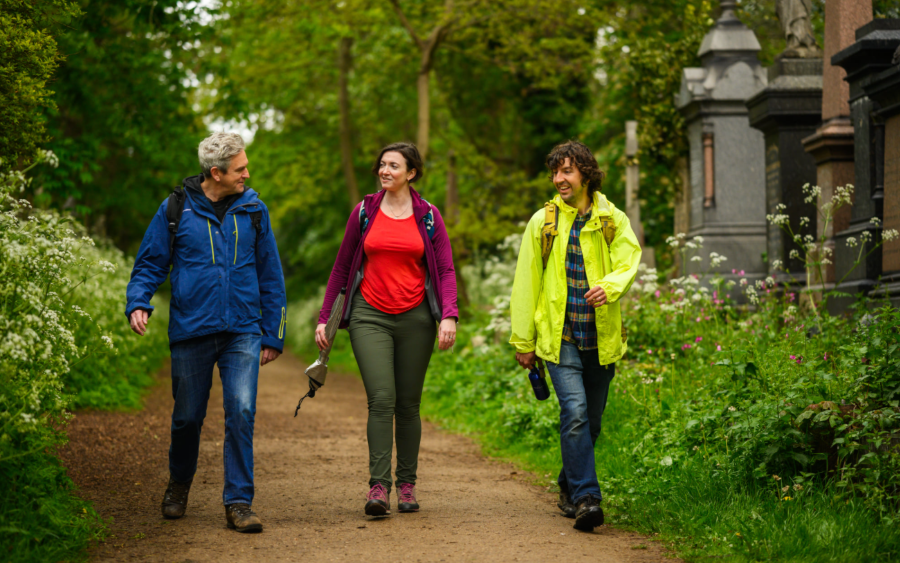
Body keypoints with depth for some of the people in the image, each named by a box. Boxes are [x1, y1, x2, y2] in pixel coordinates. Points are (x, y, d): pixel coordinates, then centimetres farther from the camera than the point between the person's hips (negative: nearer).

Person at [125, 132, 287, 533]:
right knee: (187, 417, 9)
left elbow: (270, 274, 11)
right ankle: (179, 485, 36)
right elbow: (150, 263, 6)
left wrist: (273, 334, 9)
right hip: (191, 331, -1)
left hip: (242, 333, 1)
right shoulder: (176, 210, 0)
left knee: (241, 412, -13)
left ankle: (238, 503, -6)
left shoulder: (253, 210, 6)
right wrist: (138, 303, -12)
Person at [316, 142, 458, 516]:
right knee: (382, 400, -14)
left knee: (408, 404, 5)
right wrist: (324, 318, 8)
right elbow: (342, 268, 12)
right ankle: (378, 486, -14)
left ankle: (407, 485, 15)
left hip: (415, 317, 1)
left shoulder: (428, 217, 5)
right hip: (370, 317, 0)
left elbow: (445, 271, 2)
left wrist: (448, 316, -13)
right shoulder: (364, 212, 6)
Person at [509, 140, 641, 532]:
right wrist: (523, 341, 4)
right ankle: (585, 498, -19)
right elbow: (526, 283, 6)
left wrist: (609, 287, -31)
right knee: (575, 411, -18)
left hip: (601, 337, 2)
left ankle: (569, 487, 32)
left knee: (591, 420, 11)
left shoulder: (613, 221, 6)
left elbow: (628, 264, -7)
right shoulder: (543, 221, 5)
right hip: (559, 335, -2)